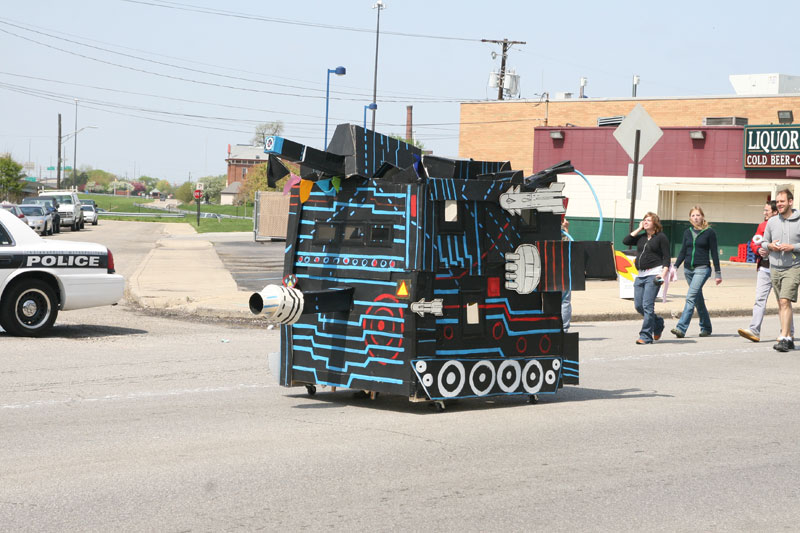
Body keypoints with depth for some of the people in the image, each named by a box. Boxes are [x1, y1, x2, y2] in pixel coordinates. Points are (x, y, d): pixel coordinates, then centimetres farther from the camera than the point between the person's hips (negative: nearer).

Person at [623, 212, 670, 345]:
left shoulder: (661, 237, 0)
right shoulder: (641, 237, 16)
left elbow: (666, 258, -4)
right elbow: (626, 241, 2)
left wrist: (663, 274, -15)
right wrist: (639, 229, 5)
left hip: (654, 274, -7)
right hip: (641, 275, 7)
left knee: (647, 305, -11)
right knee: (638, 305, 6)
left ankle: (646, 336, -6)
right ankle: (658, 323, 28)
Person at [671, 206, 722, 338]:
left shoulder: (709, 232, -2)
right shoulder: (687, 232, 11)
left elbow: (714, 253, 0)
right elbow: (683, 251, 15)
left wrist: (717, 273, -1)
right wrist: (675, 267, 4)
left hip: (702, 269, -6)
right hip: (688, 269, 6)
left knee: (691, 297, -18)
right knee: (698, 300, 12)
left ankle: (681, 328, -25)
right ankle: (706, 327, 25)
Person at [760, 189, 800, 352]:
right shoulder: (772, 222, 10)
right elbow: (764, 242, 17)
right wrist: (770, 246, -4)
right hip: (774, 268, 5)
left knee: (785, 301, -18)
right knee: (781, 305, 9)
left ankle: (783, 338, -20)